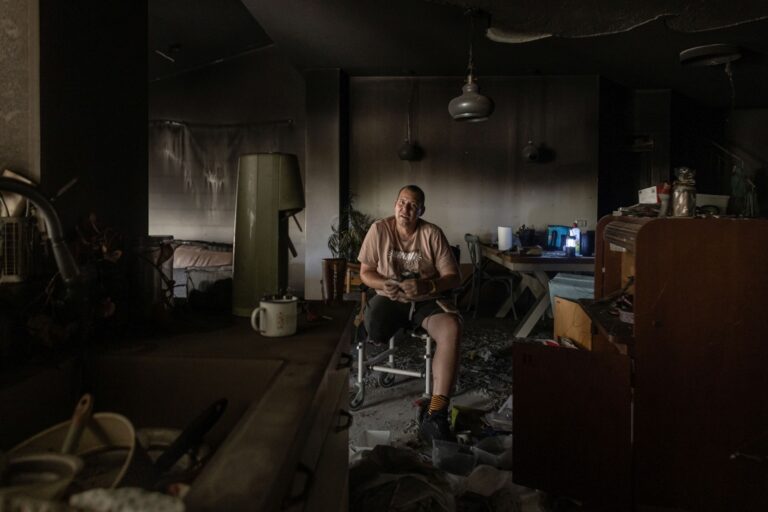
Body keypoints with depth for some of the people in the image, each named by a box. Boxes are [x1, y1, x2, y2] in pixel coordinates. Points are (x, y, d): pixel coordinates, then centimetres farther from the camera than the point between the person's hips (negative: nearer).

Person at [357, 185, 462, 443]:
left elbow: (453, 276, -5)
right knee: (373, 329, -35)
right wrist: (383, 284, -21)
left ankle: (435, 416, -34)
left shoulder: (432, 233, -5)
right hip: (389, 298, 1)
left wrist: (426, 286, -25)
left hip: (426, 301, 0)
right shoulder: (379, 229, -2)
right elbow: (365, 272, 1)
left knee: (452, 329, -33)